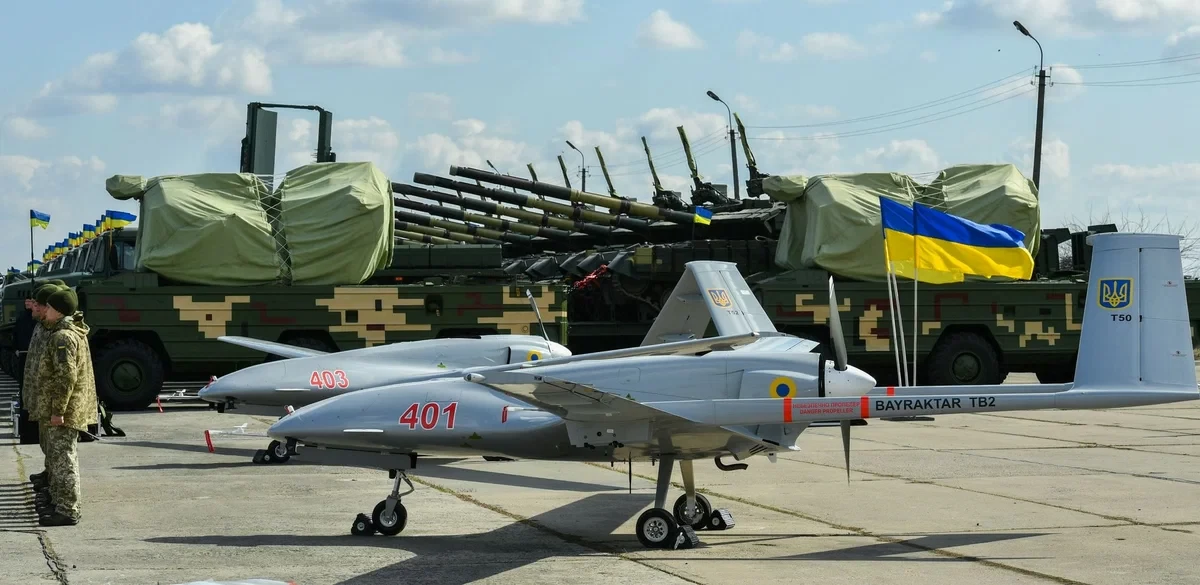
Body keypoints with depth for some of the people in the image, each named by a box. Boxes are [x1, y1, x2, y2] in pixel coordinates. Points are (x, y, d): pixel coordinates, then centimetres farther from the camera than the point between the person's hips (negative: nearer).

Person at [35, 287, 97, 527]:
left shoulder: (63, 337, -18)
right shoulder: (75, 332, 16)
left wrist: (58, 410, -23)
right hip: (68, 411, 11)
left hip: (64, 412, -11)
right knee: (56, 460, 18)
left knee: (63, 460, -7)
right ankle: (61, 505, 25)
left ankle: (68, 511, -5)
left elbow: (66, 377, -24)